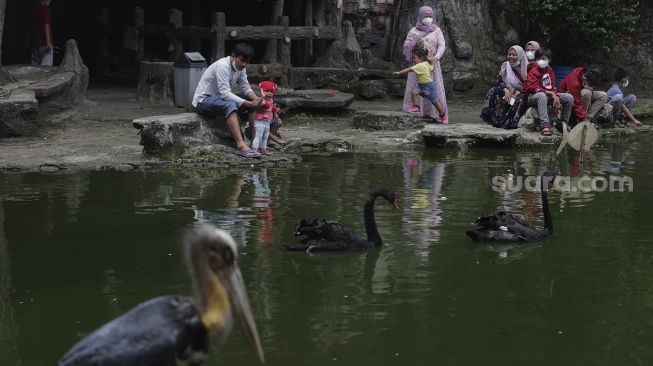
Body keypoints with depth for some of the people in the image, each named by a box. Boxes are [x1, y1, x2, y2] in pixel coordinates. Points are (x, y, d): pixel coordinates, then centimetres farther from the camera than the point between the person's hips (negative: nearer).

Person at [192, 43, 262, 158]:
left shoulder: (240, 67, 1)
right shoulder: (222, 65, -26)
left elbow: (246, 88, 0)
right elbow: (225, 93, -32)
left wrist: (256, 99, -21)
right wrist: (248, 104, -36)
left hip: (220, 99, 9)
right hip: (203, 100, -9)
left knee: (253, 103, -4)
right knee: (230, 105, -37)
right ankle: (241, 145, -49)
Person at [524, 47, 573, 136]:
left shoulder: (549, 70, 8)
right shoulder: (533, 71, -13)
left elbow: (553, 86, 9)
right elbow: (533, 88, -21)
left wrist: (556, 96, -12)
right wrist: (551, 93, -24)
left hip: (550, 95, 7)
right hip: (534, 96, -7)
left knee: (569, 98, -4)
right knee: (542, 95, -44)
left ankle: (563, 122, 8)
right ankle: (545, 125, -48)